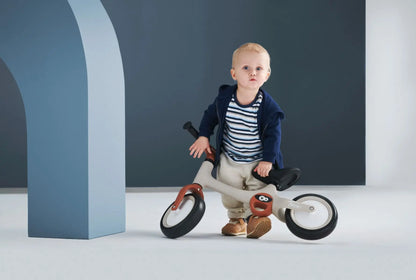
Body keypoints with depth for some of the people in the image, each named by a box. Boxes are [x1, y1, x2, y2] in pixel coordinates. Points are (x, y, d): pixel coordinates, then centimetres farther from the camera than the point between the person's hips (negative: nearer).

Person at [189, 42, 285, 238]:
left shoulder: (268, 107, -18)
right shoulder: (224, 98, -11)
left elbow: (273, 134, -13)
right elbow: (210, 115, 8)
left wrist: (267, 160, -18)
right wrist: (203, 136, 2)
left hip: (258, 162, -2)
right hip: (229, 160, 2)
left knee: (259, 189, -10)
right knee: (229, 194, 8)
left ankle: (254, 217, 14)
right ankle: (236, 219, 32)